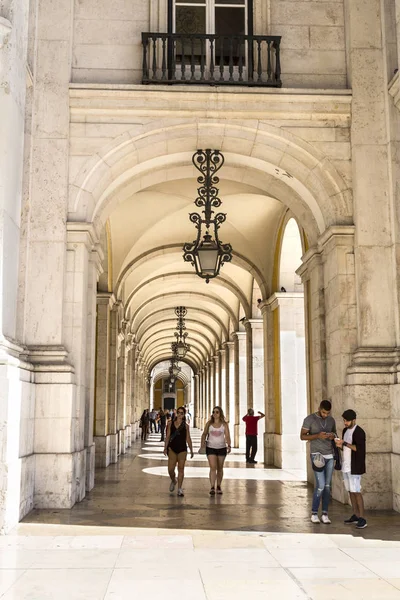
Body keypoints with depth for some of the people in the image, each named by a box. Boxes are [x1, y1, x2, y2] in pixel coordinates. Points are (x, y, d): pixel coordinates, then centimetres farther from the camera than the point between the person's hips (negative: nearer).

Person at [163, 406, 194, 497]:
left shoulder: (185, 425, 4)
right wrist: (165, 447, -3)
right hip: (172, 448, 0)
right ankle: (173, 481, 28)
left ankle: (179, 489, 9)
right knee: (170, 469, -4)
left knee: (181, 469, 1)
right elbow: (167, 436, 4)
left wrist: (191, 450, 6)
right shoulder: (171, 423, 4)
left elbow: (188, 439, 7)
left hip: (182, 449, 0)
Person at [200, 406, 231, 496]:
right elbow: (204, 434, 5)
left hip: (221, 448, 1)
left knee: (220, 468, 11)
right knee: (213, 467, -12)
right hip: (210, 448, -1)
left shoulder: (224, 424, 0)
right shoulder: (209, 423, 2)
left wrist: (229, 445, -19)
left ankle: (218, 486, 24)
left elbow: (227, 436, -5)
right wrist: (202, 442, -13)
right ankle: (212, 487, -16)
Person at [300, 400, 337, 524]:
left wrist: (333, 436, -11)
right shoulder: (309, 419, -9)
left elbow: (335, 435, 17)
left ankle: (324, 515, 12)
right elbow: (302, 436, -11)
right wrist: (318, 435, -27)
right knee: (320, 485, -11)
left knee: (327, 486, 4)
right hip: (317, 456, -5)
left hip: (329, 456, 5)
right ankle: (314, 513, 5)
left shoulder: (331, 420, 8)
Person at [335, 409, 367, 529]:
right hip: (345, 465, 8)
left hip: (354, 467, -8)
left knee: (356, 491, -9)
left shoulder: (359, 432, -11)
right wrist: (340, 445, -1)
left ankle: (362, 518, -6)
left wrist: (345, 443, -22)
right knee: (350, 491, 10)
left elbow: (359, 449, -20)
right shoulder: (345, 430, 13)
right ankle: (355, 515, 18)